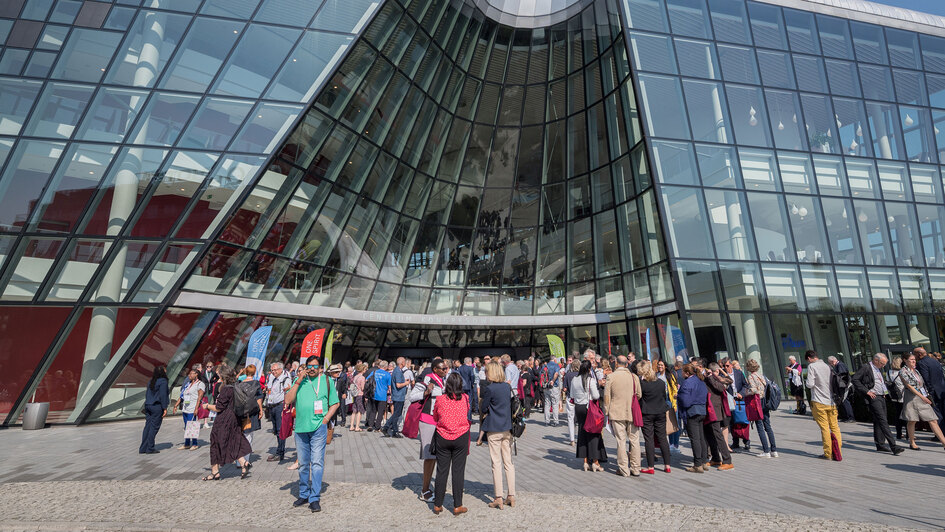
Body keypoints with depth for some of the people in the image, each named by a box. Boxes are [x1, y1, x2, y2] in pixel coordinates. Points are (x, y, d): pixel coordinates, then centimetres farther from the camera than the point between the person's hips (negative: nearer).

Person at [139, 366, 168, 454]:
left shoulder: (151, 381, 12)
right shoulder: (163, 381, -12)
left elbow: (146, 394, 15)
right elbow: (163, 395, -16)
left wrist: (148, 404, 20)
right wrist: (165, 408, -12)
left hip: (148, 406, 8)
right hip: (157, 406, -8)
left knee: (147, 426, 12)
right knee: (154, 427, -1)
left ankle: (142, 448, 15)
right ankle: (150, 449, 3)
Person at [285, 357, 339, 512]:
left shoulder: (326, 381, 3)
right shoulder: (299, 381, 9)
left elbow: (335, 403, 7)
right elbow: (288, 400, -3)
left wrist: (326, 418, -6)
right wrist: (298, 381, -10)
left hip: (318, 428, -3)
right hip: (300, 428, 3)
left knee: (317, 463, -3)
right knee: (303, 464, 14)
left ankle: (315, 498, 5)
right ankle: (304, 494, 29)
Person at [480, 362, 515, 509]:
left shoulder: (489, 389, -15)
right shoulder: (508, 386, 4)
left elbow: (483, 409, -9)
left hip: (494, 429, -6)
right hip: (508, 428, 6)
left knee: (496, 463, 3)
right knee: (508, 462, 12)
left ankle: (499, 498, 8)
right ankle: (511, 496, 17)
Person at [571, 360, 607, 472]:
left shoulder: (574, 380, 2)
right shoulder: (591, 380, -15)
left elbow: (572, 396, 8)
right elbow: (596, 396, -14)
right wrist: (599, 390, 4)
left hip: (578, 407, 5)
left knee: (582, 433, 10)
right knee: (593, 432, 5)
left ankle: (586, 461, 15)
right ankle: (595, 461, 8)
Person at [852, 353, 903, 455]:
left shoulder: (879, 369, 18)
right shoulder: (865, 368, -9)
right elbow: (855, 380, -15)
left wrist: (886, 391, 15)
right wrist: (867, 391, -17)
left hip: (882, 397, 9)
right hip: (873, 397, -9)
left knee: (878, 421, 12)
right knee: (883, 421, -13)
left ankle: (880, 445, 18)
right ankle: (893, 446, -16)